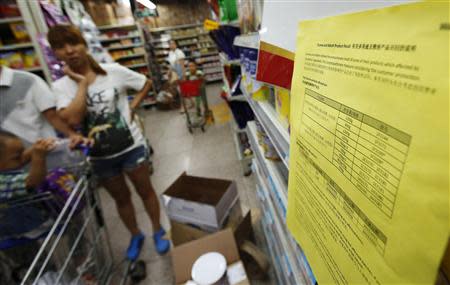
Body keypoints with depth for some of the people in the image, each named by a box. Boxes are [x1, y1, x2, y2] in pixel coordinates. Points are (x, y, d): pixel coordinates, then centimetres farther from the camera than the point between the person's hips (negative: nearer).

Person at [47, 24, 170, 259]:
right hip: (99, 156, 3)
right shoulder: (61, 86, -5)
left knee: (145, 191, 15)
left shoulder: (114, 71, -10)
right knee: (121, 198, 20)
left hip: (131, 147, -2)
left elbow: (147, 83, 2)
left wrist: (132, 107, -7)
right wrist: (82, 83, -18)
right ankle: (135, 236, 45)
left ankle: (158, 231, 38)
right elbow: (73, 119, -23)